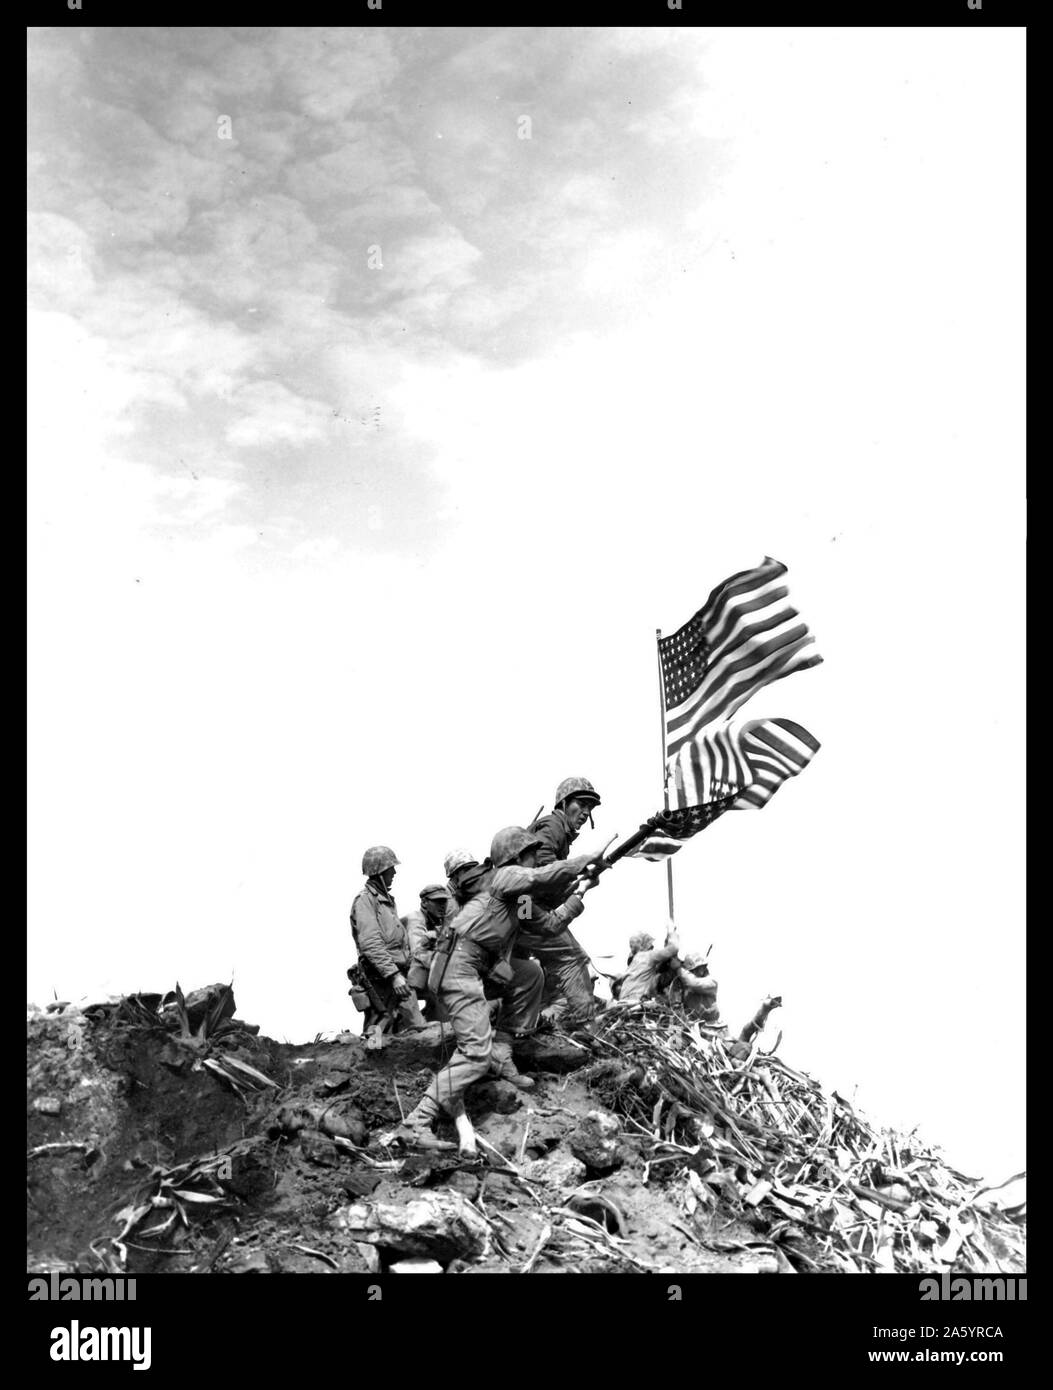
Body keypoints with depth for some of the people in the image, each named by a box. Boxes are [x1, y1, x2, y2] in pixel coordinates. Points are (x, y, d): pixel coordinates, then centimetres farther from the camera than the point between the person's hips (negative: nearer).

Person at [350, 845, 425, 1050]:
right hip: (381, 980, -9)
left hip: (399, 976, 9)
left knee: (415, 1032, 3)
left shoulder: (387, 899, 19)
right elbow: (371, 944, -21)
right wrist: (393, 974, -27)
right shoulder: (365, 900, -10)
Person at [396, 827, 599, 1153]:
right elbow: (545, 877, -18)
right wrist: (585, 860, -5)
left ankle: (501, 1052, 18)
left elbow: (550, 925, 25)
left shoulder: (521, 897, 21)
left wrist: (578, 895, 20)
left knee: (530, 973, 18)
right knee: (476, 1054, -14)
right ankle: (416, 1124, -16)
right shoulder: (505, 875, -5)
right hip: (457, 965, -10)